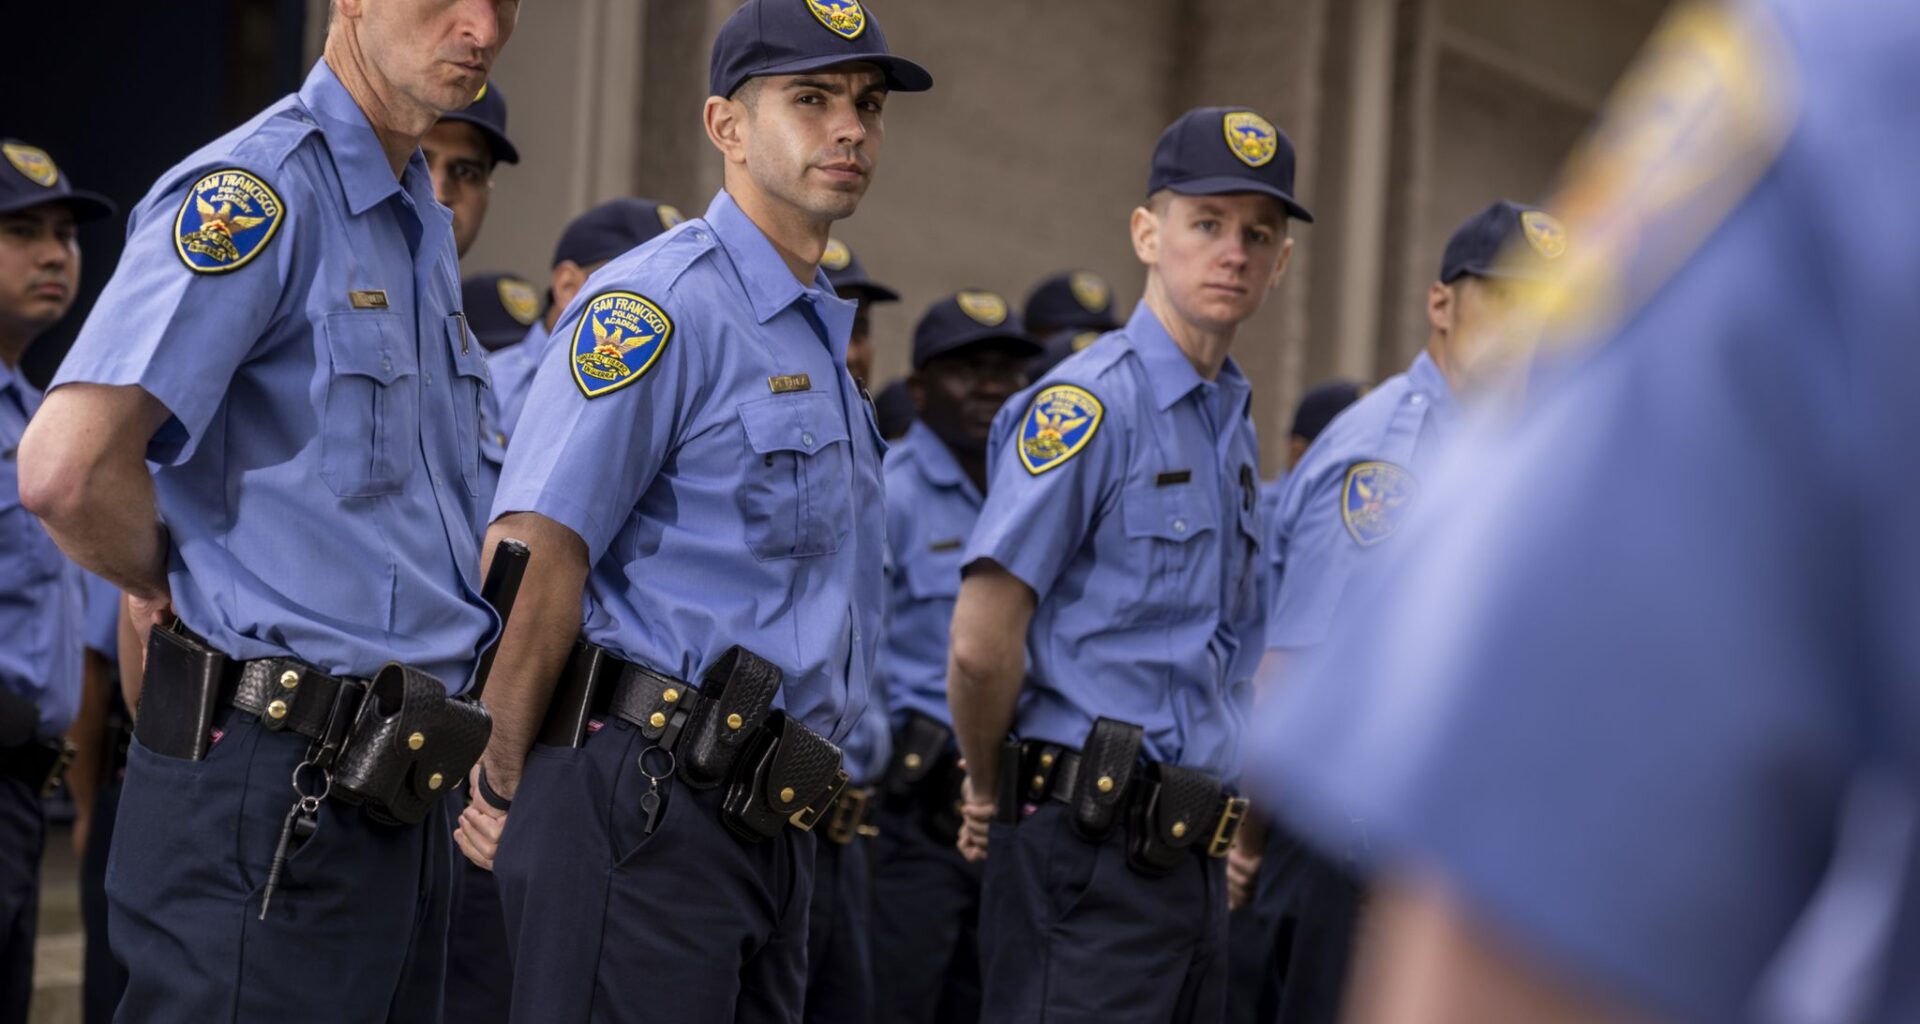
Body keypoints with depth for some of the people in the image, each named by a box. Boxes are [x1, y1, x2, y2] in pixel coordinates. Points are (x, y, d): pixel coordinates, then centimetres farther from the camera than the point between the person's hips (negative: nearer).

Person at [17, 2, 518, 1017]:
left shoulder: (424, 228, 16)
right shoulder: (253, 192, -14)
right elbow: (66, 467, -26)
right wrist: (167, 584, -7)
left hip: (387, 779, 9)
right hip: (269, 790, -9)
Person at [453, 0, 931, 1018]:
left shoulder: (817, 334, 21)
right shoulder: (660, 304, -9)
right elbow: (537, 549, -17)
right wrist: (504, 785, -15)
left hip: (766, 820, 9)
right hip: (643, 807, -9)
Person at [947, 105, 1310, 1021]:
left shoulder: (1232, 422, 17)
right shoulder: (1089, 403, -11)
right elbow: (981, 644, -16)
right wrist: (991, 792, -3)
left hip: (1190, 855, 9)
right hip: (1089, 849, -9)